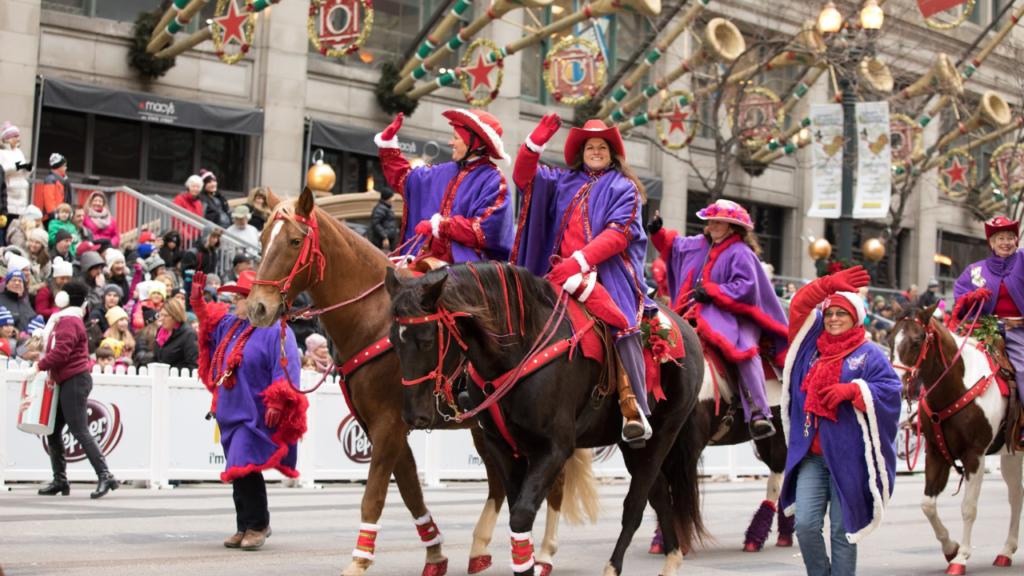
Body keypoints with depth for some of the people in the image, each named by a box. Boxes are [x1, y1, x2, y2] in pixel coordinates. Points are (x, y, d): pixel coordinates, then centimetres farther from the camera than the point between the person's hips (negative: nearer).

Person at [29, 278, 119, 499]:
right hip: (67, 383, 10)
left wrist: (38, 367, -13)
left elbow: (60, 352, -21)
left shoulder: (69, 321, -12)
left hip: (74, 381, -10)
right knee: (53, 431, 10)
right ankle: (60, 481, 15)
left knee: (79, 431, -15)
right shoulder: (63, 320, 21)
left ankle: (105, 476, -18)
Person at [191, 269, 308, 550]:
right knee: (238, 473, 12)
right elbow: (207, 322, 35)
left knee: (245, 468, -16)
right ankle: (245, 527, 22)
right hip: (230, 413, 9)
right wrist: (197, 299, 22)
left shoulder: (276, 331, -12)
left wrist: (277, 404, -24)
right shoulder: (229, 325, 14)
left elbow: (286, 371, -18)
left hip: (256, 415, -9)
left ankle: (258, 525, -1)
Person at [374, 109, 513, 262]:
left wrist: (438, 226, -18)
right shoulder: (445, 172, 17)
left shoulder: (493, 181, -6)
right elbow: (403, 179, 33)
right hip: (431, 259, 7)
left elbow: (486, 229, -17)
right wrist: (388, 144, 26)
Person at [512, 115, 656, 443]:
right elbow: (524, 178, 15)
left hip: (609, 270, -4)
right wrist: (536, 143, -2)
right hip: (561, 271, 5)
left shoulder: (624, 188, 11)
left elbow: (618, 235, -3)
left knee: (623, 324, -29)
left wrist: (579, 262, -17)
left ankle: (634, 409, -35)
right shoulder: (563, 182, 24)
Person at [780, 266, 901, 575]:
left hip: (848, 457, -4)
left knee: (843, 529, 1)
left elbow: (891, 389, -8)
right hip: (810, 454, 4)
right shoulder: (812, 344, 13)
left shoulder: (869, 354, 0)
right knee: (805, 524, -3)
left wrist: (852, 390, -20)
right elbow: (800, 306, 9)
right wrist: (829, 285, -4)